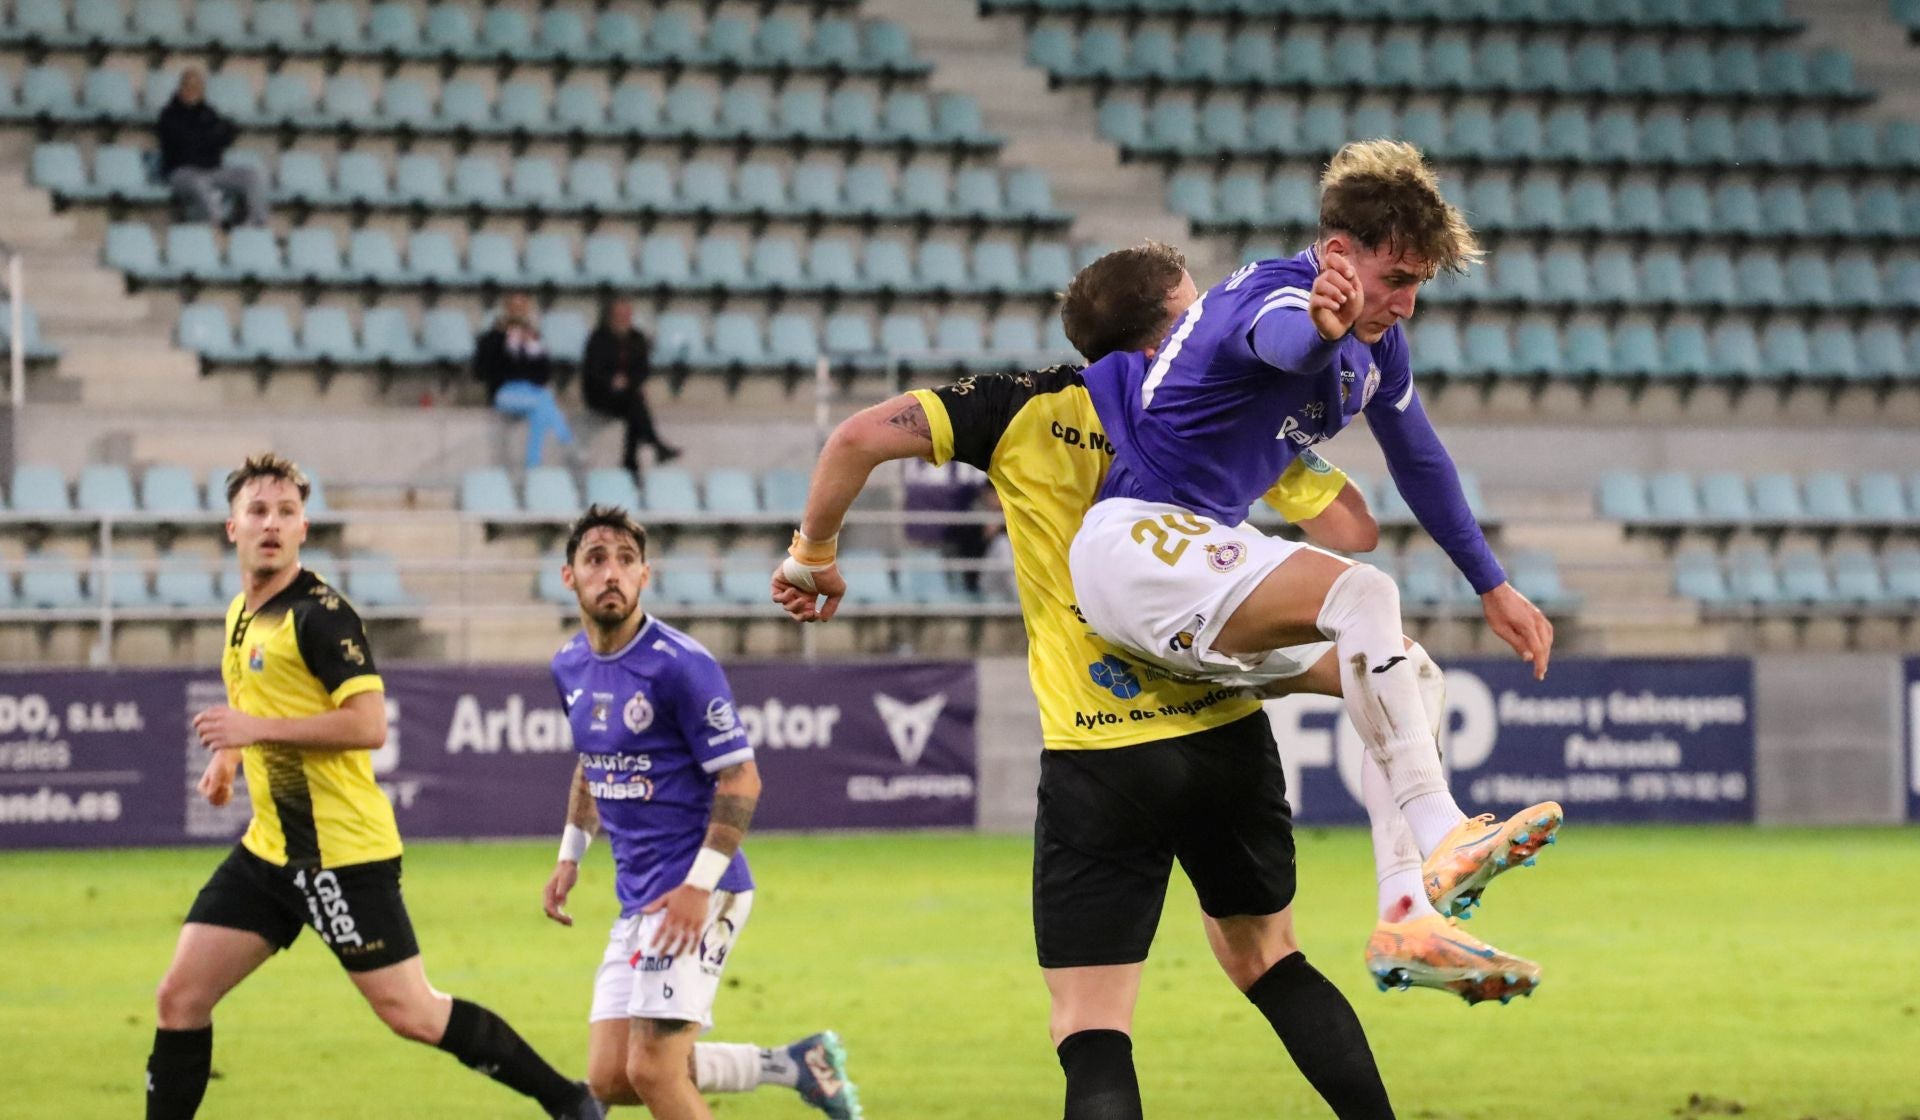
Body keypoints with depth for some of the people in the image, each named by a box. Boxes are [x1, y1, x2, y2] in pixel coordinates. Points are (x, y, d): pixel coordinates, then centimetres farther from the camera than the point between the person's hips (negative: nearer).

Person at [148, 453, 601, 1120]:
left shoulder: (320, 614, -14)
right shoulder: (242, 613, 13)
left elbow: (368, 726, -22)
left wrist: (257, 727, -23)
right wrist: (231, 757, 15)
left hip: (343, 853, -8)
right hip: (269, 848, 8)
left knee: (410, 1014, -6)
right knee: (180, 997, 2)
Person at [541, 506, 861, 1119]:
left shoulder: (680, 665, -15)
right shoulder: (569, 666, 9)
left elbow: (740, 779, -15)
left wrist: (699, 885, -21)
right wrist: (570, 857, 22)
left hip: (695, 892, -8)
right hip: (636, 897, 8)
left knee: (652, 1069, -15)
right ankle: (793, 1065, 18)